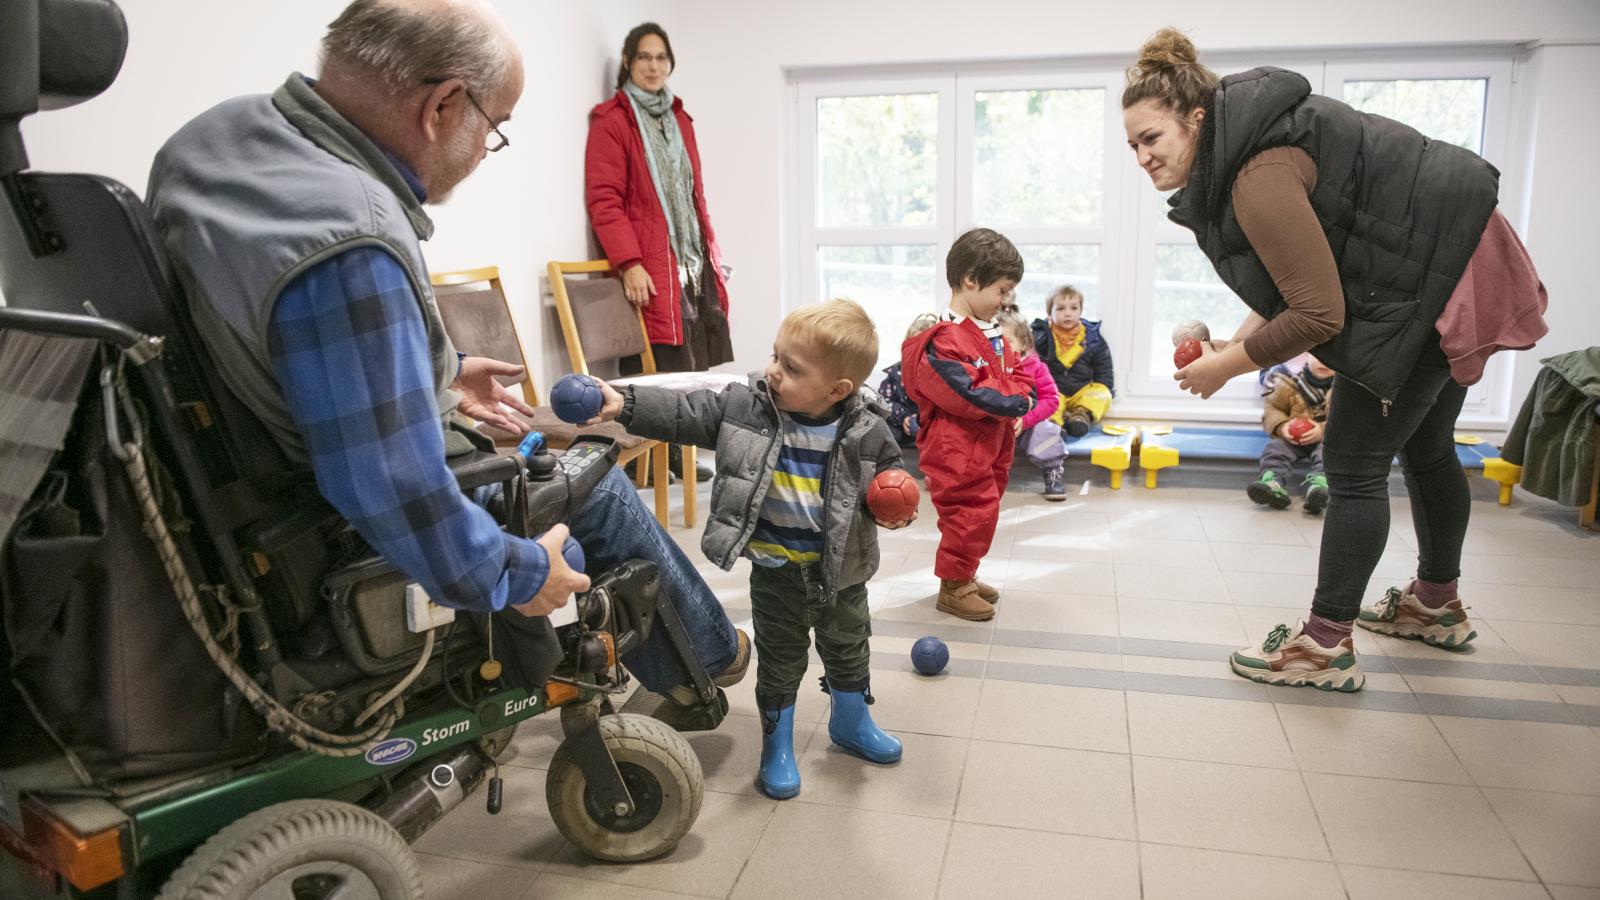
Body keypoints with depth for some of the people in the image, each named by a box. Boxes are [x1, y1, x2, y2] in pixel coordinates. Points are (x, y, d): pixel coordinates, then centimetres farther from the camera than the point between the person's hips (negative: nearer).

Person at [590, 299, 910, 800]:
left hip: (841, 567, 1)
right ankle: (777, 745, 33)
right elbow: (685, 415, -16)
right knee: (780, 659, 12)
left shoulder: (865, 429, -17)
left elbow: (888, 474, -2)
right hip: (775, 568, -1)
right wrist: (623, 406, -27)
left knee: (847, 646, 22)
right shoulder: (744, 406, -16)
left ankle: (851, 723, 49)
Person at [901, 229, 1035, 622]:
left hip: (989, 442, 10)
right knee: (972, 511, -5)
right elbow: (969, 393, -27)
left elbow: (1017, 372, 16)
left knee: (981, 510, 18)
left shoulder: (991, 333, 11)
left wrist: (1019, 394, -5)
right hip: (958, 449, -10)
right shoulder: (945, 341, -22)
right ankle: (953, 586, 11)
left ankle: (963, 577, 33)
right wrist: (1014, 401, -17)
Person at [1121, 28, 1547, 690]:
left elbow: (1320, 315, -27)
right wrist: (1235, 344, -1)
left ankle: (1325, 647, 5)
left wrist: (1226, 366, -17)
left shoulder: (1260, 176, -29)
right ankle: (1437, 605, 44)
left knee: (1354, 466, -5)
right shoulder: (1235, 154, 3)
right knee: (1424, 447, 24)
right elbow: (1304, 273, 10)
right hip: (1455, 262, 11)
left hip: (1435, 282, -11)